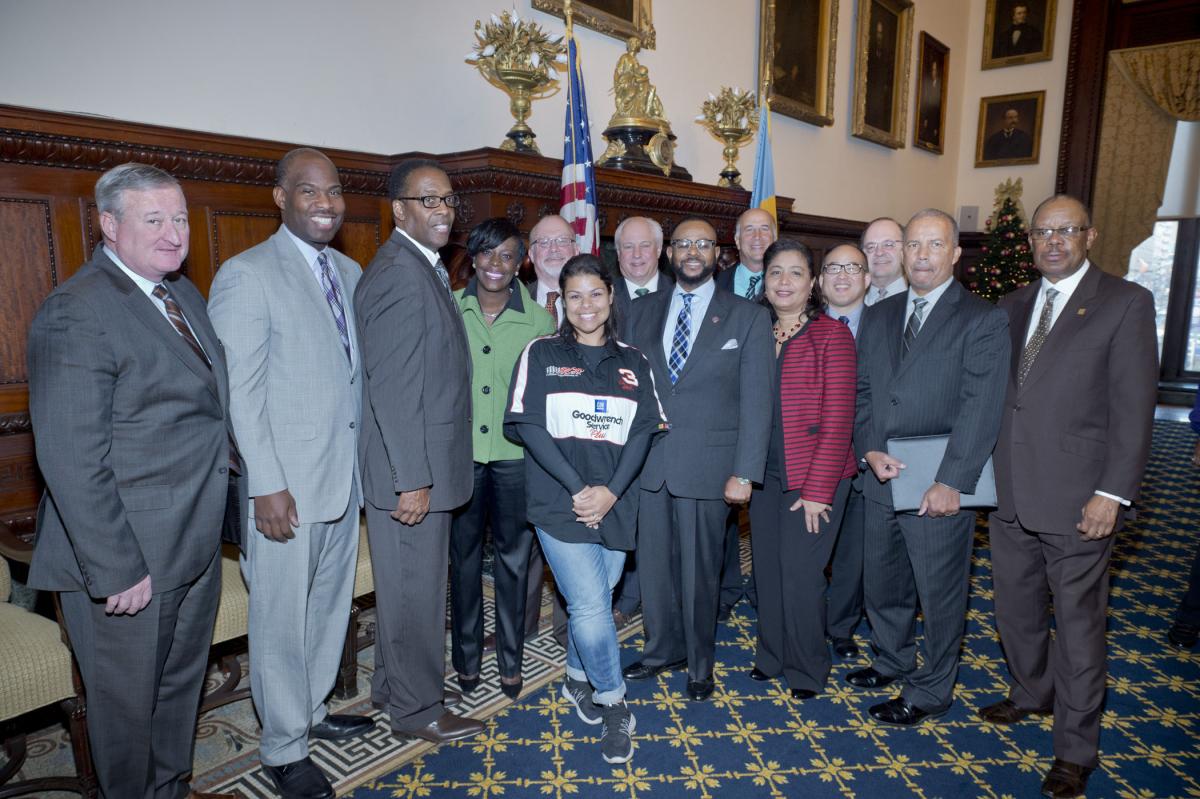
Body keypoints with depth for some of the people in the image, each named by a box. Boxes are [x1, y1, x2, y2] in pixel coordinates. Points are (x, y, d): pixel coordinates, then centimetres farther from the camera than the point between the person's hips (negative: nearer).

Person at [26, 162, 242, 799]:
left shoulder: (184, 293, 8)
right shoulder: (76, 314, -19)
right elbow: (71, 459, -22)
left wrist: (229, 466, 11)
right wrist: (116, 571, -21)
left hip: (195, 544, 8)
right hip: (129, 560, -8)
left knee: (182, 683, 25)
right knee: (127, 701, 13)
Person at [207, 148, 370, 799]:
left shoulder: (350, 272, 11)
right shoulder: (247, 274, -10)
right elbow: (240, 392, -14)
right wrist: (267, 485, -17)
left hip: (345, 477, 7)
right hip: (286, 487, -7)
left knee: (330, 606, 19)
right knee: (282, 619, 7)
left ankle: (312, 710, 40)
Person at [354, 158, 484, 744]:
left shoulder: (425, 269, 14)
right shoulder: (398, 273, -18)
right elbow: (392, 387, -23)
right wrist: (413, 478, -22)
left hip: (425, 464, 10)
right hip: (411, 469, -10)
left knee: (408, 583, 21)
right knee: (416, 588, 5)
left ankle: (393, 686, 39)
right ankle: (417, 708, 24)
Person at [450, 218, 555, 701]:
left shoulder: (539, 319, 0)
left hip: (516, 454, 0)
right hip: (459, 450, 1)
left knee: (514, 558, 9)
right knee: (464, 557, 12)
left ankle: (510, 660, 27)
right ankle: (466, 657, 30)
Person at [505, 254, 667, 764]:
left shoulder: (632, 362, 10)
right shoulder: (541, 353, 2)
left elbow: (644, 431, 3)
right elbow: (528, 425, -6)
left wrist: (611, 491, -11)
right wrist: (578, 488, -13)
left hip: (615, 505, 3)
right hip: (561, 504, -3)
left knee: (593, 602, 12)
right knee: (591, 607, -7)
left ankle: (578, 679, 39)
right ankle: (612, 704, 15)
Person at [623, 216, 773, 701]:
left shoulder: (748, 318, 0)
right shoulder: (643, 311, 10)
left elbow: (756, 401, -4)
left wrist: (744, 474, -10)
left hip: (708, 465, -3)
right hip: (647, 462, 3)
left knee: (700, 570, 7)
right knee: (653, 562, 13)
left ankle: (699, 663, 30)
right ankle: (662, 650, 36)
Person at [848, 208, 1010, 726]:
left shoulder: (984, 320, -6)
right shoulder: (878, 316, 11)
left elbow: (980, 409, -13)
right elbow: (862, 391, 9)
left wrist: (951, 483, -19)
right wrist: (871, 450, -6)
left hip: (940, 487, -5)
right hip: (882, 479, 6)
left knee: (939, 593, 9)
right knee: (881, 584, 19)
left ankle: (930, 692, 28)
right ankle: (892, 662, 43)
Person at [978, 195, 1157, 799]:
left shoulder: (1126, 302, -5)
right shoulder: (1013, 306, 11)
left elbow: (1134, 406, -10)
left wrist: (1112, 493, -15)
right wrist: (987, 471, 6)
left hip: (1077, 499, -5)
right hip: (1011, 495, 6)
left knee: (1077, 623, 6)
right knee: (1015, 608, 19)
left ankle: (1075, 750, 22)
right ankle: (1031, 694, 43)